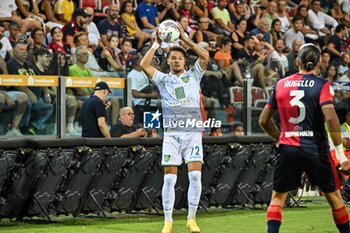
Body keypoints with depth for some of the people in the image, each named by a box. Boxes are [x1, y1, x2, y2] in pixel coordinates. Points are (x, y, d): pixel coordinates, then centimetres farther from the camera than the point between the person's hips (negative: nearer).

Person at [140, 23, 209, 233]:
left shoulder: (194, 75, 12)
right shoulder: (163, 79, 13)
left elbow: (205, 56, -2)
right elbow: (144, 65, -1)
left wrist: (185, 39, -3)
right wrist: (157, 44, 1)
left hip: (193, 132, 0)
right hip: (171, 134, 0)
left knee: (195, 174, -10)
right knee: (169, 178, -3)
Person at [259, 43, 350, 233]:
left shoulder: (281, 84, 7)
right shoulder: (322, 85, -4)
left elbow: (263, 121, 12)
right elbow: (330, 118, -18)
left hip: (288, 148, 2)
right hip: (315, 149, -2)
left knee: (277, 197, 10)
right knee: (334, 196, 12)